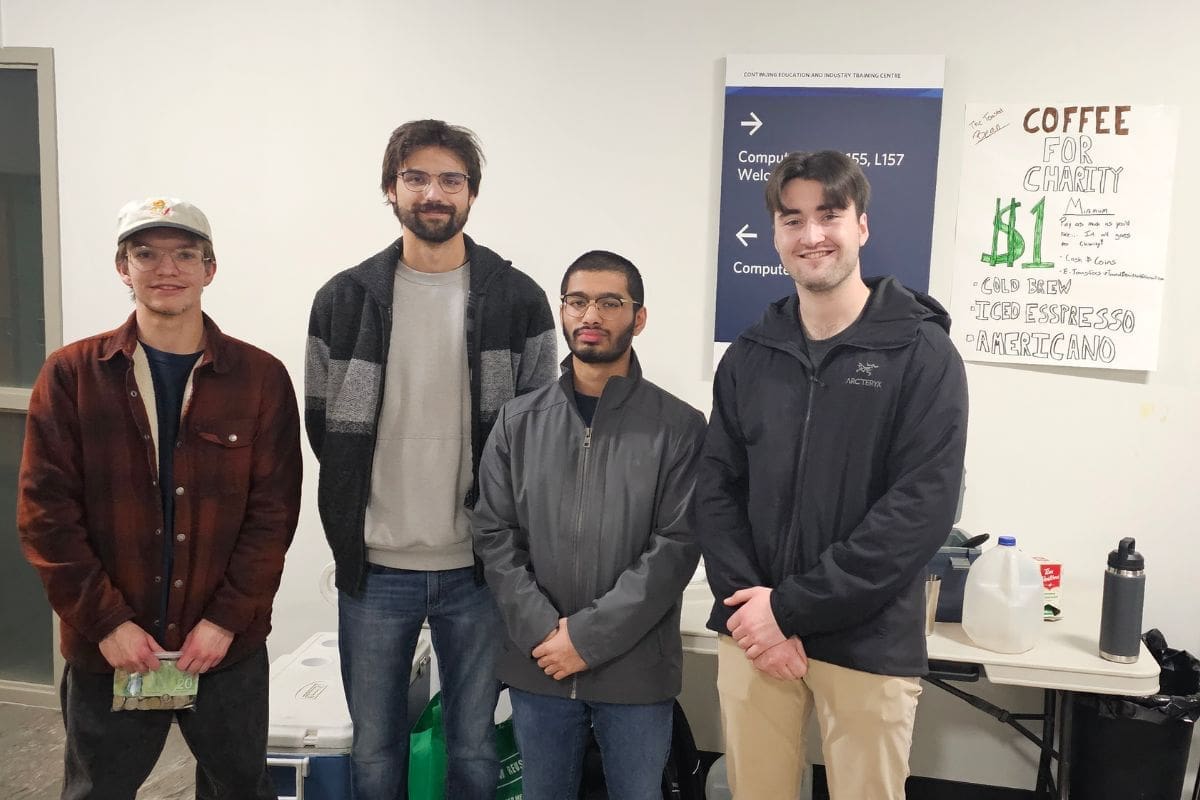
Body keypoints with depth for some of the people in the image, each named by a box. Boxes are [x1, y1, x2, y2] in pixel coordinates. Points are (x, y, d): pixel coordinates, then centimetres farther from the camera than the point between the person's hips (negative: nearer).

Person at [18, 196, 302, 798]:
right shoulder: (71, 375, -3)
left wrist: (227, 619, -12)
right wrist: (107, 621, -12)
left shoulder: (261, 377, -4)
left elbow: (273, 513, -6)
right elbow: (46, 512, -6)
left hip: (229, 647, 0)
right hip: (106, 649, 0)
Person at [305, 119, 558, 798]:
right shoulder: (344, 300, 1)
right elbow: (323, 426, 6)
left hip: (478, 567, -1)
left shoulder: (519, 299, -2)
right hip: (374, 569, 1)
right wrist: (352, 529, 3)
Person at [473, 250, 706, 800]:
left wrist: (588, 636, -16)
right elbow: (495, 536, 0)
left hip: (636, 670, -2)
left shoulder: (678, 426, -5)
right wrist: (542, 631, -13)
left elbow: (676, 547, -11)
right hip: (537, 666, 2)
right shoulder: (519, 423, 4)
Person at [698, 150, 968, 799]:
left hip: (869, 644, -3)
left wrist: (790, 606, -16)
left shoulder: (922, 354, -6)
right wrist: (747, 604, -10)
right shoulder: (749, 356, 6)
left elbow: (922, 510, -14)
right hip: (752, 635, 3)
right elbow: (717, 491, 5)